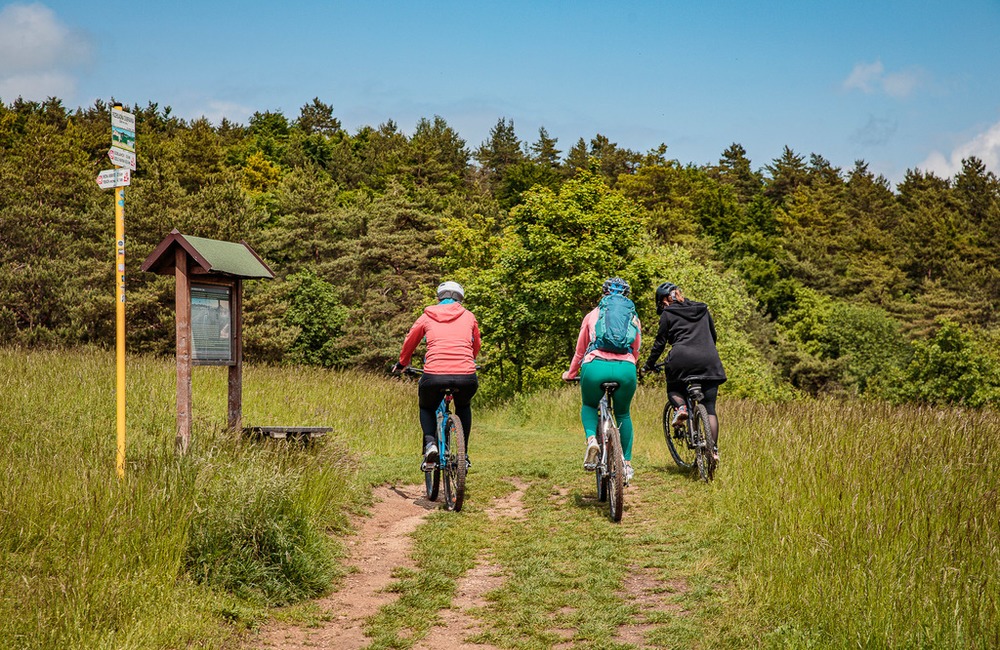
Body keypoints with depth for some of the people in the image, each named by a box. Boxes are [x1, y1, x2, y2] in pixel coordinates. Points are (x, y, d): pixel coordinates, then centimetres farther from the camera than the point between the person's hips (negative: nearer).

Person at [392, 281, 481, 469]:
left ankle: (430, 442, 2)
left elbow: (409, 342, 30)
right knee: (463, 406, 34)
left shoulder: (427, 316, 17)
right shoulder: (468, 316, 19)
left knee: (426, 408, 29)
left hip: (434, 376, -1)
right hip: (466, 378, 1)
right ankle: (463, 453, 25)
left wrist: (401, 364, 50)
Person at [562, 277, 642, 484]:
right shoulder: (633, 318, 23)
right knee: (623, 414, 25)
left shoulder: (592, 316, 21)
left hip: (595, 367, -1)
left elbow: (580, 351, 28)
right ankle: (627, 463, 20)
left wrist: (570, 374, 43)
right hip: (625, 369, 1)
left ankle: (592, 439, -2)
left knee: (588, 406, 27)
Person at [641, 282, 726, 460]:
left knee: (673, 388, 25)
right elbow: (714, 336, 28)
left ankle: (680, 407, -7)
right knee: (710, 409, 5)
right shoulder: (703, 309, 22)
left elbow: (660, 343, 9)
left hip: (682, 358, -3)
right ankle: (713, 448, -6)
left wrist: (648, 365, 20)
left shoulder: (668, 314, 9)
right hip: (709, 360, 3)